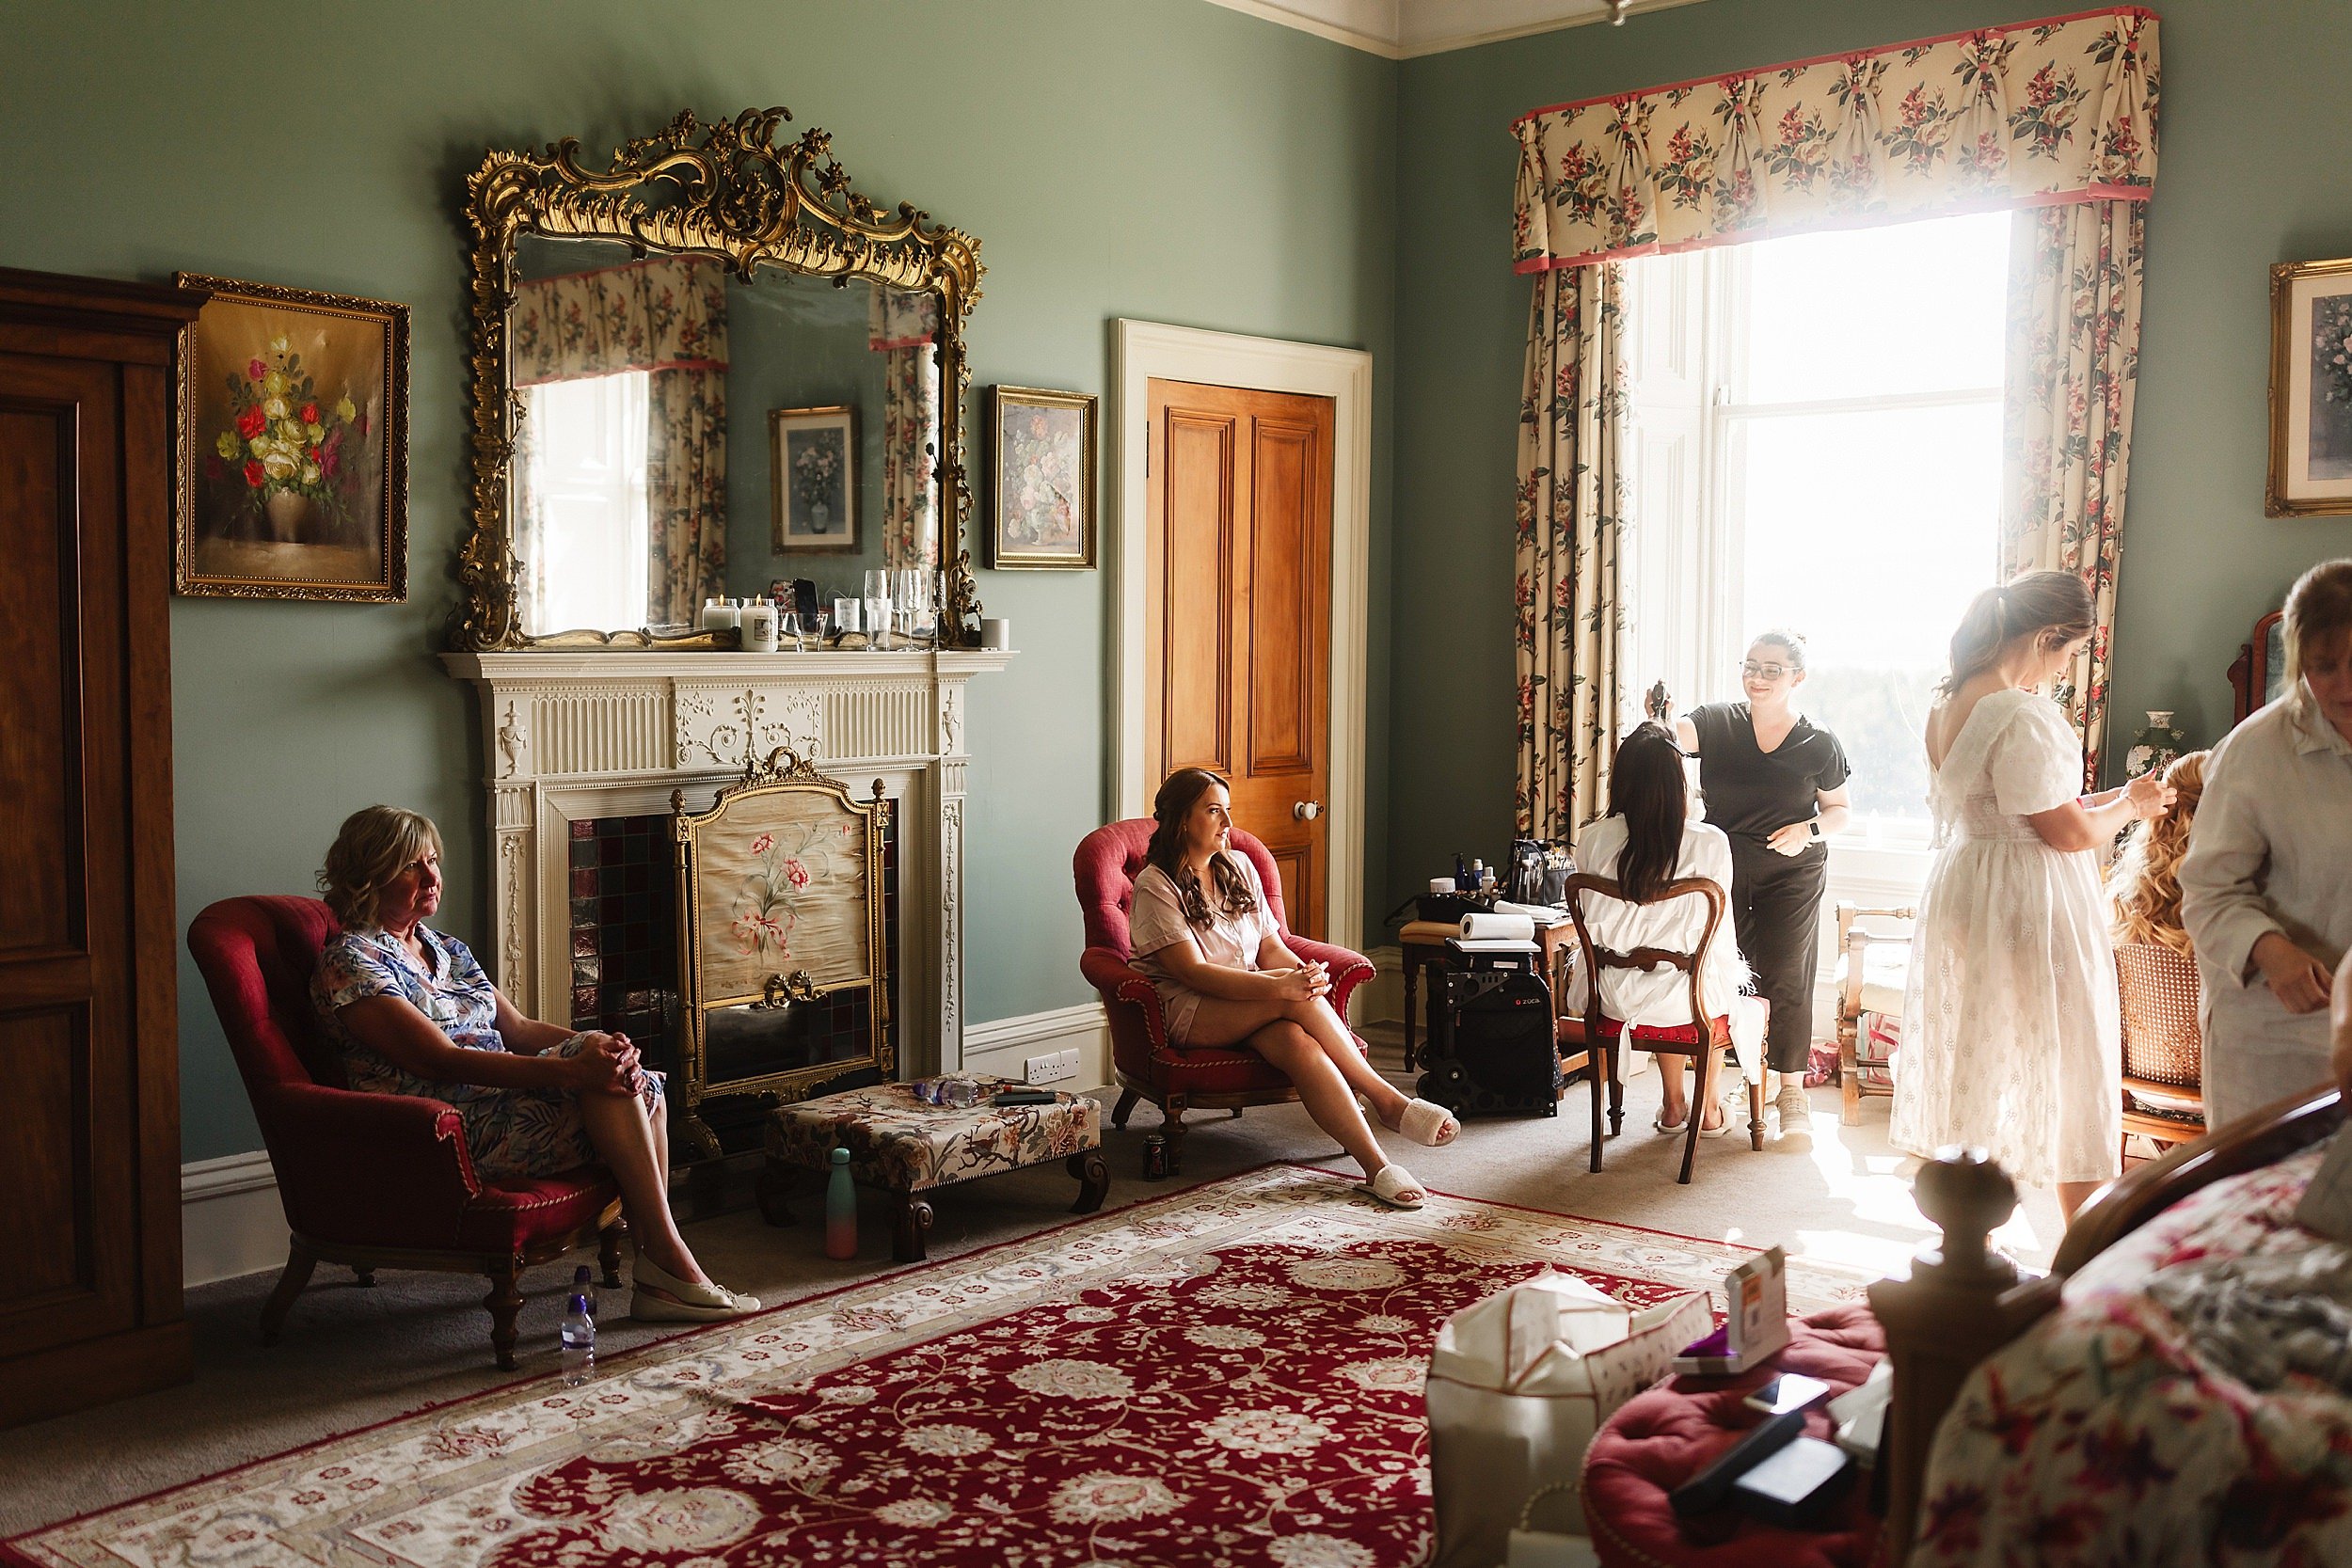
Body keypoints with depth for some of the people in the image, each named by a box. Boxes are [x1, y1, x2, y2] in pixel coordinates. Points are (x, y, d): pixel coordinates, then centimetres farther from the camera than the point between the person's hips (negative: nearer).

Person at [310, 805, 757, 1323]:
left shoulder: (447, 950, 21)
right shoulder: (348, 961, -7)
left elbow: (517, 1028, 14)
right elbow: (440, 1060, -19)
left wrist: (601, 1046, -8)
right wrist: (571, 1069, -29)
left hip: (501, 1103, 8)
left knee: (644, 1085, -12)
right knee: (598, 1075, -26)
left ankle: (655, 1271, -16)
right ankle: (671, 1261, -24)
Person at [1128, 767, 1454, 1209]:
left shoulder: (1239, 867, 14)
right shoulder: (1156, 886, -7)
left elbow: (1271, 947, 11)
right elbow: (1193, 973, -17)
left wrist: (1306, 975, -14)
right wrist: (1281, 986, -30)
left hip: (1252, 1003, 5)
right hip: (1187, 1013, -5)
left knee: (1300, 1044, -32)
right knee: (1296, 1002, -32)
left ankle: (1376, 1166, -39)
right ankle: (1386, 1099, -21)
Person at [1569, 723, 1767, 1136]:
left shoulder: (1592, 840, -9)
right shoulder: (1709, 842, -16)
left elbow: (1593, 922, 3)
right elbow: (1718, 931, -5)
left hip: (1616, 997, 3)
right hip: (1686, 999, -2)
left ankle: (1673, 1104, 45)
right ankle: (1708, 1109, 44)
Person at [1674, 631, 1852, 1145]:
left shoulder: (1819, 745, -1)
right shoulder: (1718, 723, -2)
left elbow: (1842, 809, 9)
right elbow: (1679, 734, -22)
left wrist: (1809, 829, -11)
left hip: (1792, 875, -1)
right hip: (1722, 871, 1)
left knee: (1785, 976, -4)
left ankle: (1790, 1086, 8)